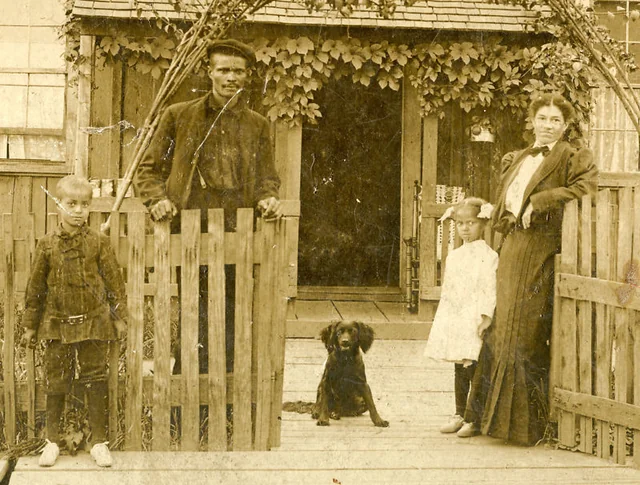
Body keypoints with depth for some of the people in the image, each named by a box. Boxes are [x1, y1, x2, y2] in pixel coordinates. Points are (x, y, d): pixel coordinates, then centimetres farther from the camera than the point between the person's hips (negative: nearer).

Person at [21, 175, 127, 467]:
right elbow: (35, 287, 5)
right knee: (55, 382, 7)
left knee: (96, 382, 4)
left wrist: (119, 317, 1)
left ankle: (99, 442, 14)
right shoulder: (47, 245, -1)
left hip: (93, 323, -1)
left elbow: (114, 281, 2)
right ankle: (52, 441, 20)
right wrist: (30, 325, 7)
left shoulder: (98, 243, -3)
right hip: (58, 325, 1)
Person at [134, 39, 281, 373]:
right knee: (194, 318, -2)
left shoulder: (257, 126, 15)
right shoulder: (179, 116, 9)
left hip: (237, 233, 2)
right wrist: (158, 199, -7)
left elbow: (267, 178, 17)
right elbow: (150, 169, 12)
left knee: (231, 320, 3)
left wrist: (268, 198, -5)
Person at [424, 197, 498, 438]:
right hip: (453, 319, 7)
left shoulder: (487, 255, -6)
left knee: (472, 369, -8)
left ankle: (476, 419, 0)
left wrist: (486, 317, -19)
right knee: (459, 370, 12)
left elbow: (490, 289, -12)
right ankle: (459, 414, 20)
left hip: (474, 320, -7)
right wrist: (441, 320, 18)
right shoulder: (454, 256, 15)